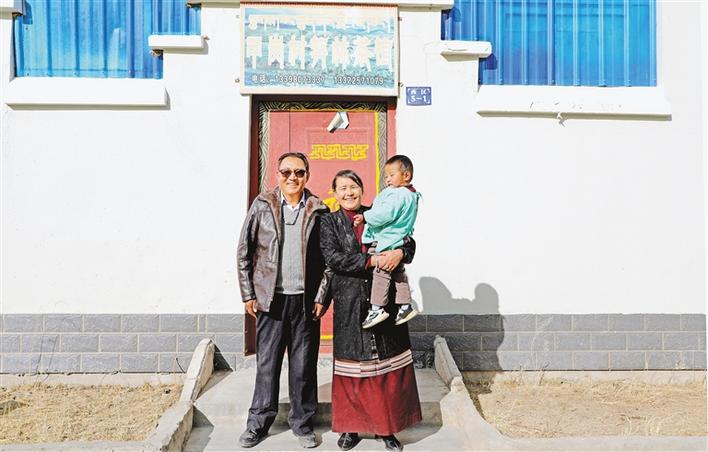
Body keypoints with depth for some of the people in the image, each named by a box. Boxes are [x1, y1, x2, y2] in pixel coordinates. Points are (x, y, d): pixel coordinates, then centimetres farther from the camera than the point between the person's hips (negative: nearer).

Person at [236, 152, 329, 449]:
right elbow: (244, 252, 4)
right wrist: (248, 294, 1)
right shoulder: (262, 205, 2)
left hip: (306, 300, 0)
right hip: (270, 299, 0)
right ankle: (258, 423, 23)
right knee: (266, 363, 8)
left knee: (304, 365, 9)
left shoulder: (318, 210, 3)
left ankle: (302, 423, 24)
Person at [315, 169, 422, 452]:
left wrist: (400, 252, -12)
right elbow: (333, 258, -10)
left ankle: (386, 427, 18)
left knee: (388, 365, 4)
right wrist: (371, 261, -16)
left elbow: (409, 241, 11)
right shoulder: (329, 222, 4)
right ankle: (350, 427, 20)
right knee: (352, 367, 5)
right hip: (349, 303, -2)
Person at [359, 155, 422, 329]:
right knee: (398, 274, 18)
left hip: (386, 242, -11)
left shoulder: (398, 194, -17)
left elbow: (386, 213, -29)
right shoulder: (410, 195, 16)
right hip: (399, 243, 11)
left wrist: (365, 217, -24)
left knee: (380, 273, -7)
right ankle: (405, 306, 25)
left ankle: (377, 308, -5)